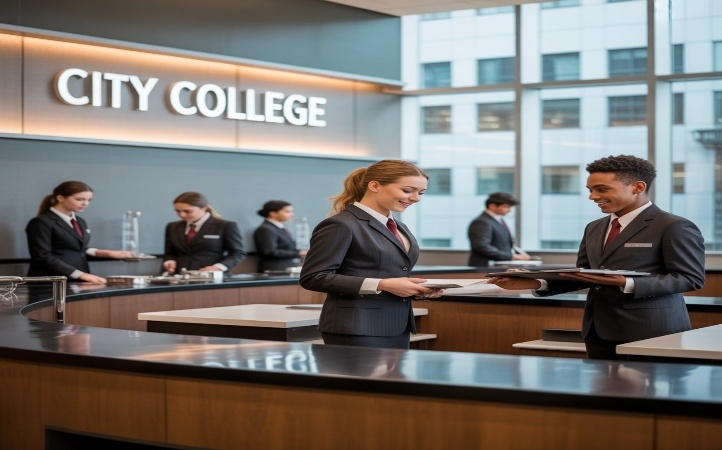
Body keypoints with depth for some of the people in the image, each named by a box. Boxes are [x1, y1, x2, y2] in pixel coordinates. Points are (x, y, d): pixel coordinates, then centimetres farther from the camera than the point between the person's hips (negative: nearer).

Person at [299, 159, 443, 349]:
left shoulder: (399, 228, 17)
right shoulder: (341, 225, -10)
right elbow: (313, 277, -15)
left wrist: (416, 289, 3)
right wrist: (381, 285, -21)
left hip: (397, 328, 9)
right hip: (357, 330, -8)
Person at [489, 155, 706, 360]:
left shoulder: (675, 227, -8)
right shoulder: (594, 228, 16)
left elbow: (691, 277, -13)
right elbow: (582, 275, 16)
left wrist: (626, 284, -23)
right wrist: (537, 283, -3)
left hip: (649, 332, -7)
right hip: (598, 331, 7)